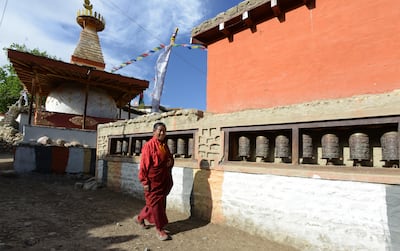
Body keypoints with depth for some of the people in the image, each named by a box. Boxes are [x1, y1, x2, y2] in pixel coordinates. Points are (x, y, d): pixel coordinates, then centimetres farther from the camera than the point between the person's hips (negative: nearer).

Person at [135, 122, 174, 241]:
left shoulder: (165, 146, 10)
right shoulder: (149, 146, -12)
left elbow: (169, 159, 22)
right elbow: (144, 165, -13)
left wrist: (170, 162, -2)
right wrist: (145, 182, -15)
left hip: (164, 181, 8)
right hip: (153, 181, -8)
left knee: (161, 203, 17)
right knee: (155, 204, 3)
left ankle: (140, 218, 37)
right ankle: (160, 229, 17)